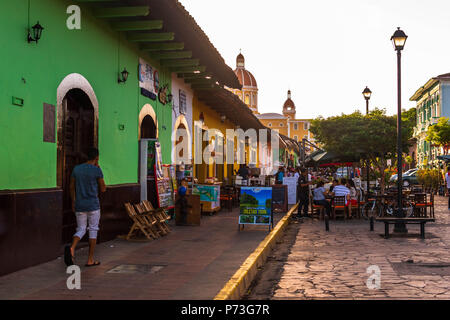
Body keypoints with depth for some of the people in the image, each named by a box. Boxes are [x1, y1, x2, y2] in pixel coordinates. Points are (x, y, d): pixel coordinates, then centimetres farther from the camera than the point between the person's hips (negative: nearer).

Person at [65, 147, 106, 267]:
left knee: (81, 230, 13)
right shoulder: (97, 170, -10)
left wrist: (73, 202, 20)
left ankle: (71, 248, -17)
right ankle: (90, 259, 9)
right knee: (93, 230, 7)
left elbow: (72, 187, 9)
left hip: (79, 206, 4)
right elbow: (103, 189, -2)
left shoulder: (76, 169, 4)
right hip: (93, 206, -4)